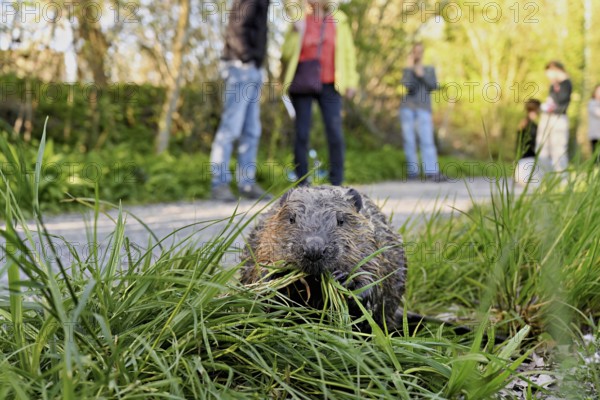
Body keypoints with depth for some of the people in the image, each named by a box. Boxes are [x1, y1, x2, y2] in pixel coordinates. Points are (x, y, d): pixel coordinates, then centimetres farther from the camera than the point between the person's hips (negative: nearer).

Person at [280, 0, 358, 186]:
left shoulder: (338, 21, 7)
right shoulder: (300, 22, 6)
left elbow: (348, 51, 11)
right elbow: (286, 54, 4)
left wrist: (351, 81, 7)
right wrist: (296, 33, -10)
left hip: (328, 86, 0)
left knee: (335, 133, -7)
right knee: (302, 133, 0)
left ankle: (337, 183, 1)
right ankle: (302, 183, 6)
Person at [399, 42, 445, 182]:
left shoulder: (430, 69, 17)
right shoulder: (407, 70, 13)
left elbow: (434, 86, 2)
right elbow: (408, 85, -6)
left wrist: (422, 74, -6)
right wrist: (409, 68, -5)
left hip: (423, 108, -1)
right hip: (407, 107, 1)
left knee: (427, 139, -14)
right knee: (409, 140, -3)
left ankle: (432, 172, -24)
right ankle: (412, 171, 1)